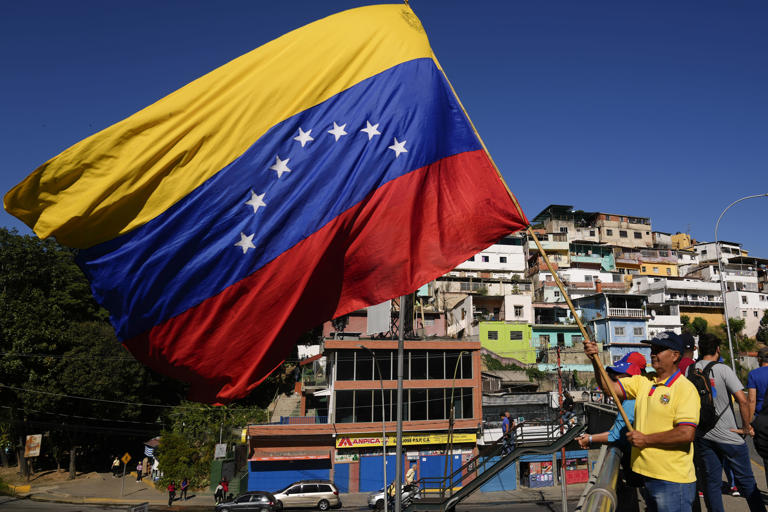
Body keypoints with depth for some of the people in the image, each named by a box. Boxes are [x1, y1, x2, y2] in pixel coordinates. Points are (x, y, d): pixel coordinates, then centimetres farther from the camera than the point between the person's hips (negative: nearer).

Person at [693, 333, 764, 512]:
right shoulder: (722, 369, -11)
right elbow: (742, 400, -18)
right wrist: (747, 427, -6)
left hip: (702, 435, 4)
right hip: (728, 435, -3)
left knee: (711, 482, 10)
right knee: (746, 482, 9)